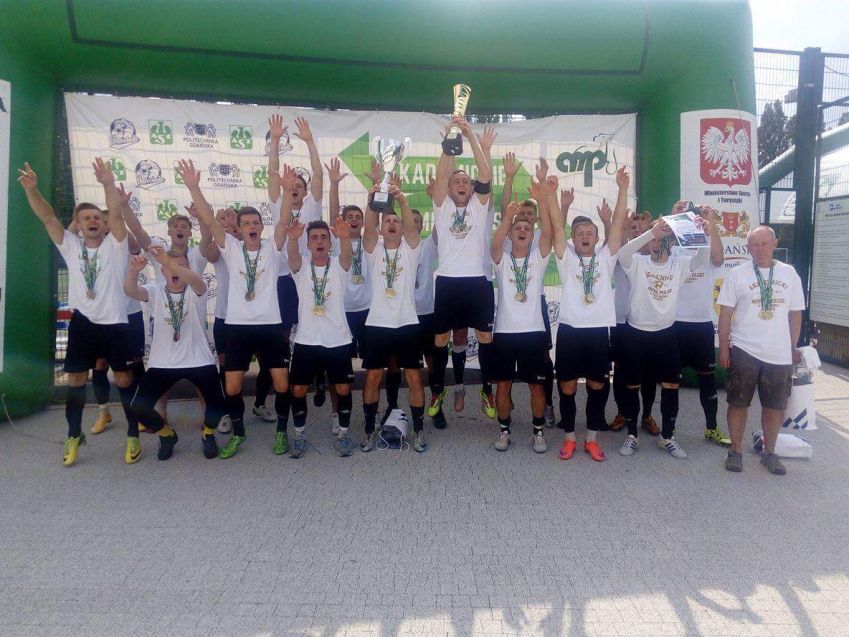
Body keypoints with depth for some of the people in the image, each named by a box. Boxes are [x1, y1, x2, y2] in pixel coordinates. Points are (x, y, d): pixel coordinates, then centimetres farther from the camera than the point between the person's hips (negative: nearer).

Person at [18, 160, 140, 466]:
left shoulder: (115, 244, -1)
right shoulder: (70, 245, 7)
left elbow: (116, 214, -17)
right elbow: (47, 217, -3)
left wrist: (109, 185, -33)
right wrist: (31, 188, -19)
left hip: (115, 323, -3)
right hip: (82, 322, 3)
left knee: (124, 379, 3)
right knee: (76, 379, 10)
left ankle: (133, 435, 16)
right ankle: (74, 435, 27)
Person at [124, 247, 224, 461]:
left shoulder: (196, 291, -4)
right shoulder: (155, 291, 1)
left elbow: (195, 280, -30)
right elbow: (131, 291, -20)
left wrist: (169, 261, -48)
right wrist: (133, 271, -43)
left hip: (199, 362, -2)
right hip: (162, 364, 2)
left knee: (217, 406, -18)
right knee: (139, 407, -13)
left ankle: (208, 433, 20)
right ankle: (167, 434, 19)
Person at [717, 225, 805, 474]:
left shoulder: (789, 273, 5)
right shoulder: (737, 274, -2)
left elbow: (795, 313, 11)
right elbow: (725, 313, -1)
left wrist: (793, 348, 10)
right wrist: (724, 348, -5)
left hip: (780, 355, 3)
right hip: (744, 351, -2)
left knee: (775, 406, 11)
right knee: (738, 403, 6)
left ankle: (769, 452, 27)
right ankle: (736, 451, 20)